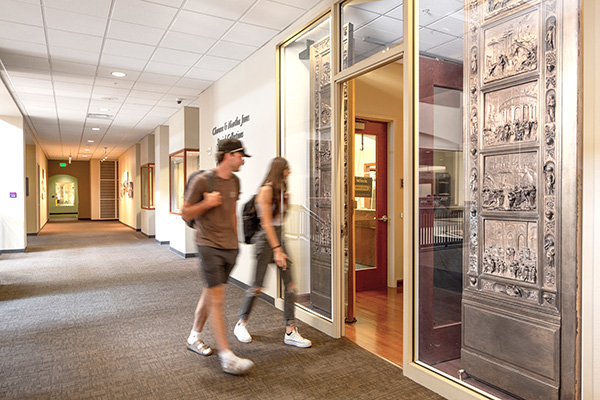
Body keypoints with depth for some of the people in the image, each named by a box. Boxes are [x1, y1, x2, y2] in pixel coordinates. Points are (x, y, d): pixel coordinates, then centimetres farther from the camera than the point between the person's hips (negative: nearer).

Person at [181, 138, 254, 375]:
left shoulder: (234, 182, 10)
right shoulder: (202, 181, -9)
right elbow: (185, 214, -4)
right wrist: (207, 203, -18)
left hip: (230, 248, 7)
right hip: (209, 246, -7)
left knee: (210, 293, 17)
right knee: (217, 299, -7)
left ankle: (194, 337, 36)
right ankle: (227, 357, -2)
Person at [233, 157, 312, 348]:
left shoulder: (281, 190, 13)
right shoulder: (266, 190, -12)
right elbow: (266, 223, -16)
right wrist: (277, 249, -19)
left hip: (278, 236, 8)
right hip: (266, 238, -7)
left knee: (290, 285, 2)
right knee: (257, 286, 2)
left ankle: (290, 332, 10)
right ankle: (241, 324, 24)